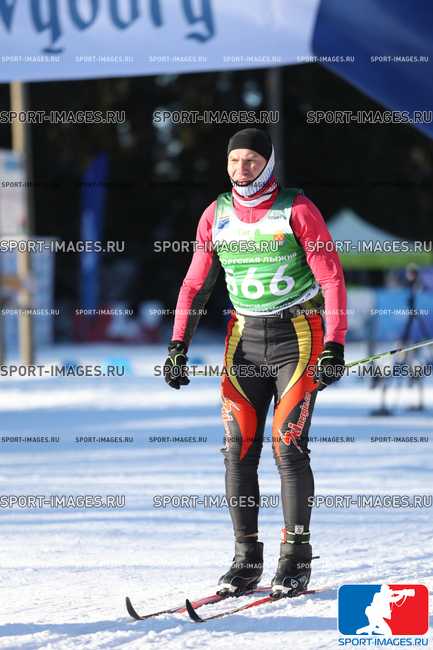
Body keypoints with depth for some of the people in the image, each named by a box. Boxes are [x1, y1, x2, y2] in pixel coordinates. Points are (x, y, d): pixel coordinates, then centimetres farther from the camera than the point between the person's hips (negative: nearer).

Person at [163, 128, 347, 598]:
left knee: (289, 445, -12)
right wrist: (178, 345, 1)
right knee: (238, 448, -3)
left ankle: (296, 558, -4)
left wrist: (334, 345, -18)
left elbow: (331, 277, -10)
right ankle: (246, 560, 5)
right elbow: (195, 284, 10)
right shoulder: (216, 215, 4)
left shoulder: (296, 210, -9)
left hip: (298, 337, -4)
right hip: (244, 339, 4)